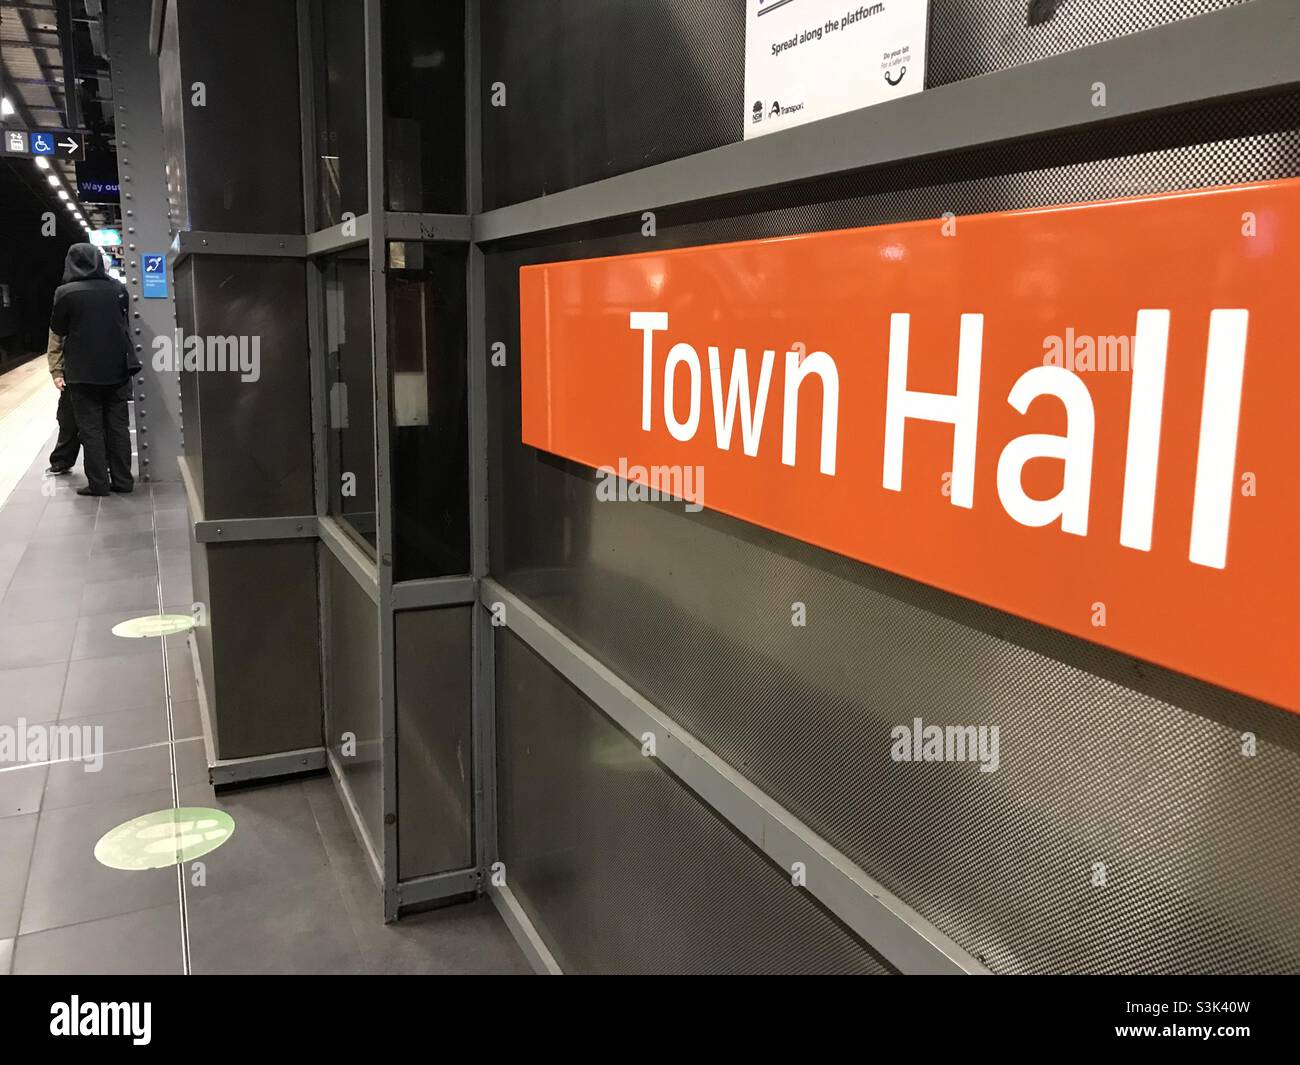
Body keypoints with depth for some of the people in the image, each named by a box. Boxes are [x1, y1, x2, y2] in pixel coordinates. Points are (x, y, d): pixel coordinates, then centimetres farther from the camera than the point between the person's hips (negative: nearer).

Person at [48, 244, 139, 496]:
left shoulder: (66, 292, -11)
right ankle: (122, 480, 11)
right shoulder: (117, 288, -2)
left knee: (91, 428, 3)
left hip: (83, 372, -3)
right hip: (117, 368, 3)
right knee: (118, 426, 9)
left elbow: (57, 329, 0)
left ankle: (98, 483, 3)